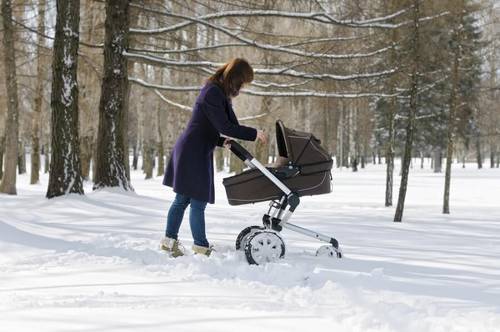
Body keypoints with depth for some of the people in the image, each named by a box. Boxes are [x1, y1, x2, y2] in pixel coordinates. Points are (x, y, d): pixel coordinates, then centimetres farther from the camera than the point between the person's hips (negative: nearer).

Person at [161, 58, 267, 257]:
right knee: (198, 201, -3)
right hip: (194, 152, -10)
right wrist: (254, 134, -16)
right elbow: (224, 126, -21)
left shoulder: (219, 93, 15)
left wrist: (221, 141, 5)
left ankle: (169, 240, 21)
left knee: (183, 199, 14)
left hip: (198, 151, 10)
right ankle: (201, 247, 4)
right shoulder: (213, 93, -17)